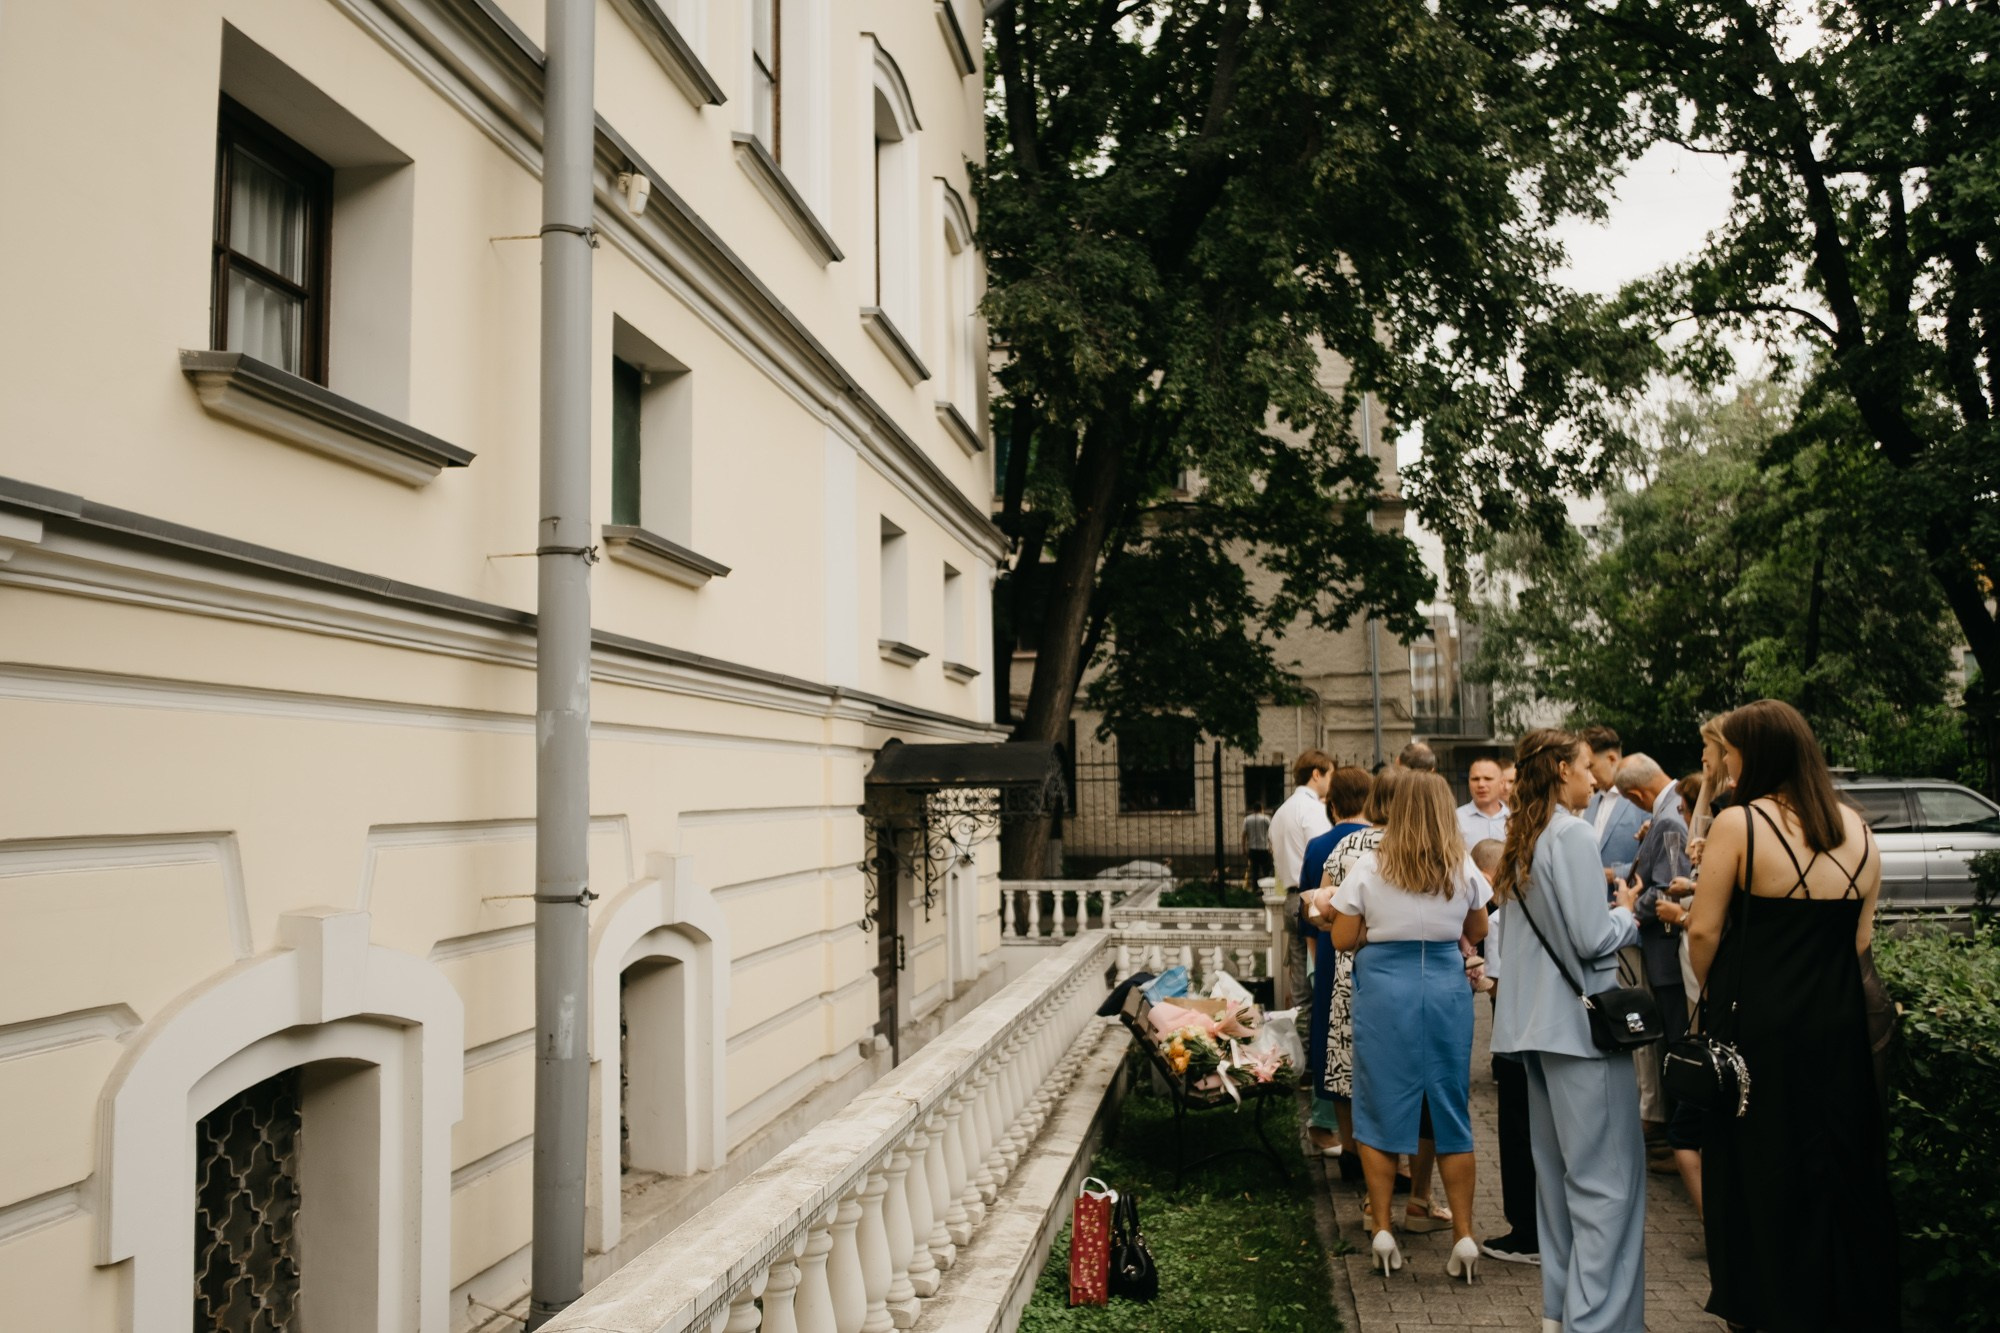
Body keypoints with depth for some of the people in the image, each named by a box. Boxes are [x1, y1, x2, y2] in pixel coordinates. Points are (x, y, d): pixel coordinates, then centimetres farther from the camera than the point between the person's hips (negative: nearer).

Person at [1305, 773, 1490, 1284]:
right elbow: (1478, 933, 13)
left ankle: (1382, 1228, 12)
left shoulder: (1370, 867, -6)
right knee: (1450, 1112, 10)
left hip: (1385, 990, -2)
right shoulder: (1463, 869, 0)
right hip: (1446, 988, 2)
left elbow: (1343, 940, -3)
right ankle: (1464, 1235, 12)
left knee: (1382, 1107, 9)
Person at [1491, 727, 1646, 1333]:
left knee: (1557, 1170, 15)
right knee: (1608, 1178, -4)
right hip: (1580, 1022, -9)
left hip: (1537, 1021, 9)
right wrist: (1626, 914, 1)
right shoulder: (1573, 834, -14)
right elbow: (1593, 940, -17)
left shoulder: (1522, 842, 12)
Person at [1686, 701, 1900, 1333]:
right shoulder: (1856, 828, 2)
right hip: (1838, 1022, 5)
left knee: (1761, 1174, 10)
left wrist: (1709, 994, 2)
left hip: (1759, 1025, -5)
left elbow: (1704, 932, -14)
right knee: (1839, 1169, 17)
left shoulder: (1738, 823, -15)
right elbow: (1862, 936, 9)